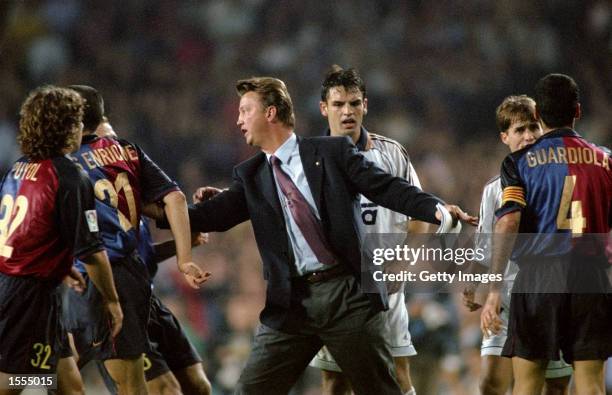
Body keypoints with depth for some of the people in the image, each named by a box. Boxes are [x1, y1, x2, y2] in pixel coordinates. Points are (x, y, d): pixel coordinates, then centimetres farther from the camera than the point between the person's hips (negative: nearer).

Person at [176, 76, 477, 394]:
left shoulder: (332, 151, 3)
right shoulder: (250, 174, 14)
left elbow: (387, 188, -3)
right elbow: (215, 215, 3)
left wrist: (437, 208, -18)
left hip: (347, 294, -4)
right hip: (291, 302, 4)